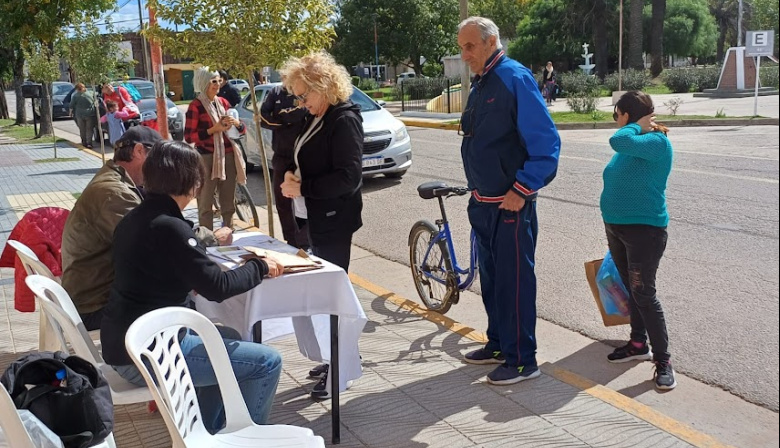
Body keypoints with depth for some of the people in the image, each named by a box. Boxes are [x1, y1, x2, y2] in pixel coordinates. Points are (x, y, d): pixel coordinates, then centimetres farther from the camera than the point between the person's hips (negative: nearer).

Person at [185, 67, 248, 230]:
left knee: (229, 201, 11)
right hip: (207, 158, -6)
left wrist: (236, 123, -5)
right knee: (206, 202, -7)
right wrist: (214, 129, -16)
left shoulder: (223, 102, 13)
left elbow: (243, 129, 17)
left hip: (228, 155, 6)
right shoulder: (196, 106, -6)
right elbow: (189, 137, -11)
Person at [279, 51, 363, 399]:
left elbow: (348, 176, -22)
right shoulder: (316, 119, 12)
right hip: (316, 218, 9)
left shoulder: (344, 120, -15)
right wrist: (291, 176, -1)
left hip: (335, 221, -9)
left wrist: (303, 188, -19)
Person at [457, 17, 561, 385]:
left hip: (510, 204, -9)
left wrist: (522, 189, -20)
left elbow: (546, 142, -19)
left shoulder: (515, 79, -15)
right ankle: (498, 344, 32)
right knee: (491, 277, 17)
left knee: (514, 280, -1)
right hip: (482, 203, 9)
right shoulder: (480, 85, 12)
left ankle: (522, 360, 9)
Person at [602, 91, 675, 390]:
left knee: (644, 294, -10)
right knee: (631, 290, 17)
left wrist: (637, 127, -16)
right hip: (616, 227, 9)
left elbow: (618, 141, -34)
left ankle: (663, 360, -2)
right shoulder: (631, 145, 9)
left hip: (645, 229, -9)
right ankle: (638, 344, 30)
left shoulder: (657, 142, -18)